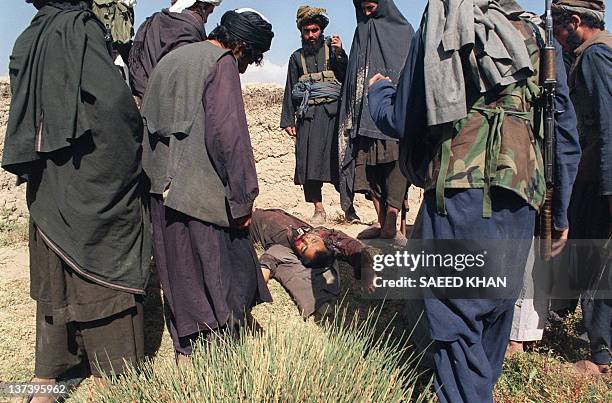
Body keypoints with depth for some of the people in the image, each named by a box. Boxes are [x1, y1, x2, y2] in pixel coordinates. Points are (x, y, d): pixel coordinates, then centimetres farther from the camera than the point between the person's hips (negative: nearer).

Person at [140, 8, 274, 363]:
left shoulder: (170, 60, 17)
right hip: (202, 193, -8)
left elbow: (149, 122, 19)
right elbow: (228, 134, -17)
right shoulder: (222, 64, -9)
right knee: (228, 268, 6)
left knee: (179, 269, 15)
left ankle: (185, 347, 27)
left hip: (162, 188, 8)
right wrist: (242, 197, -13)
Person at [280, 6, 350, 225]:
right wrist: (288, 121, 10)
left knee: (338, 158, -8)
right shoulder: (297, 57, 19)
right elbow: (290, 91, 17)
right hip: (308, 115, 2)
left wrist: (339, 54, -8)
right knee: (308, 161, -6)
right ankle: (318, 209, 2)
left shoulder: (332, 49, 13)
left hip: (332, 113, -2)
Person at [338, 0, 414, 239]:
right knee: (369, 166, 3)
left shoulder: (403, 31, 5)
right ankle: (381, 221, 12)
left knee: (393, 163, -10)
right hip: (365, 113, 5)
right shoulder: (362, 33, 19)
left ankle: (390, 226, -8)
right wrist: (351, 118, 13)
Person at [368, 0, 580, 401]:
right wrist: (559, 214, 20)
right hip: (516, 202, 5)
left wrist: (378, 89, 25)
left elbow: (400, 121, 3)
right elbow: (565, 135, 12)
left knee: (456, 319, 5)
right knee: (497, 305, 20)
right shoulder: (536, 35, 12)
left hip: (457, 196, -5)